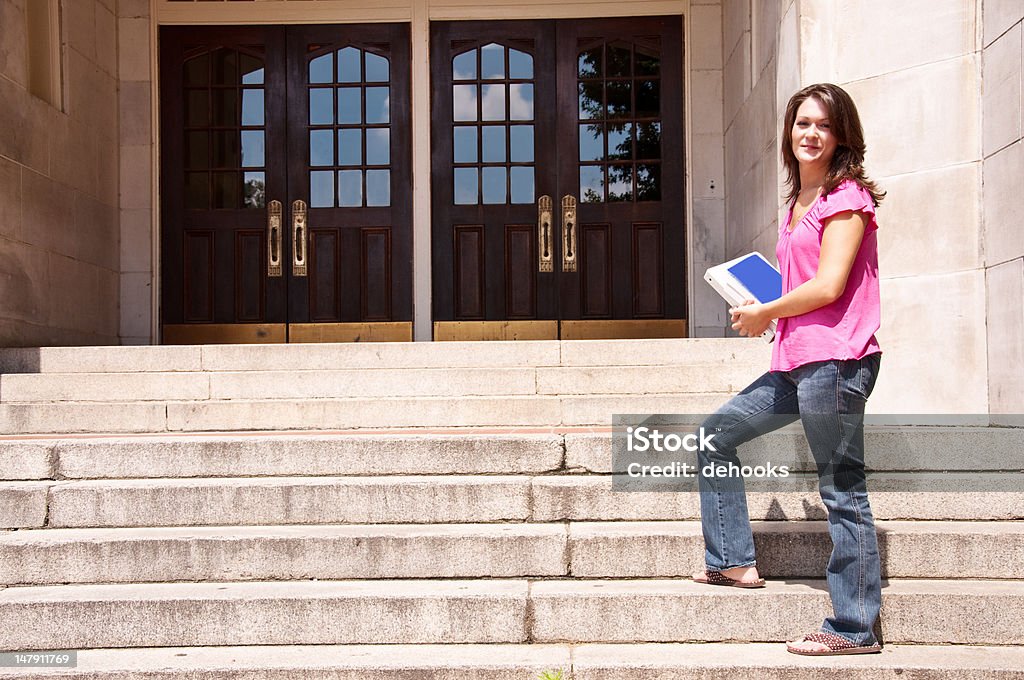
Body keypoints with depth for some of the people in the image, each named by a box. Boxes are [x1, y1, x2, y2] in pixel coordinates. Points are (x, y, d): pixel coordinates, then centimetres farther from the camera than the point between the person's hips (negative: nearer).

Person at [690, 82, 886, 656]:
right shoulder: (799, 204, 20)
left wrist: (765, 313, -4)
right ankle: (734, 562, 20)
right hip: (797, 362, 10)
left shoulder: (846, 197, -7)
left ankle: (855, 628, 3)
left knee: (842, 490, -5)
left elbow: (829, 285, -16)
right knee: (717, 434, 13)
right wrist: (763, 313, 10)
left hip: (834, 360, -10)